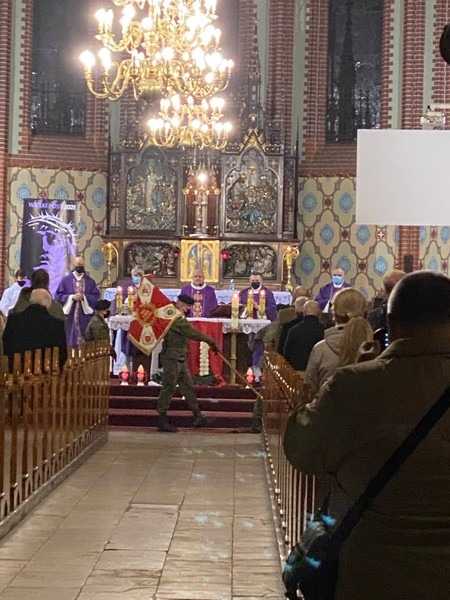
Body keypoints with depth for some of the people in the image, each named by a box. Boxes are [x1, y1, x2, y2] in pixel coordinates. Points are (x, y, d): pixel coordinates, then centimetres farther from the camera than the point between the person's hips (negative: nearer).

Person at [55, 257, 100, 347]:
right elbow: (59, 295, 1)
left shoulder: (90, 281, 8)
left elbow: (96, 296, 3)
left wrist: (84, 297, -12)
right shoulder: (66, 280, 5)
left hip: (85, 313, 1)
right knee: (71, 339, -1)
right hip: (70, 314, -1)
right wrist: (72, 297, -12)